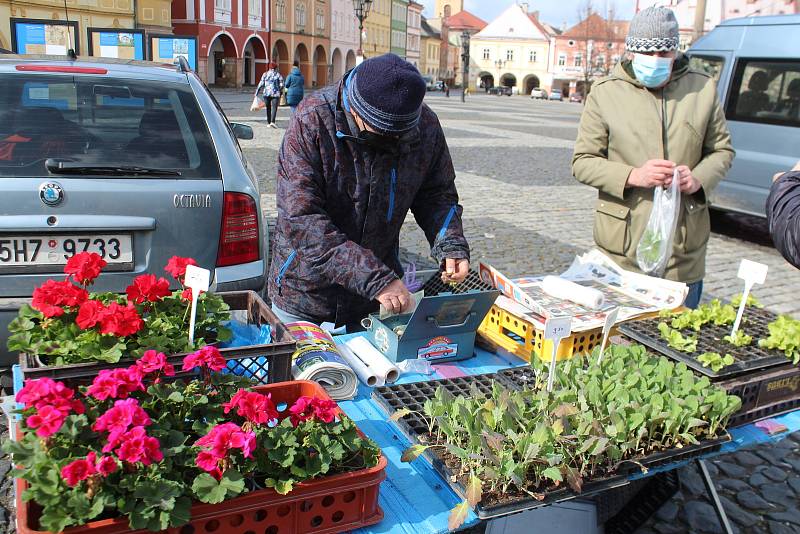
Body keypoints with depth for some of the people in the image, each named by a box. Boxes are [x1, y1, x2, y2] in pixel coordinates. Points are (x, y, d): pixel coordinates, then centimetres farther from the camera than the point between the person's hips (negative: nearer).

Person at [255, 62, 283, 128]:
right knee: (274, 108, -6)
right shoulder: (278, 75, 2)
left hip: (266, 93, 3)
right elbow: (281, 85, -1)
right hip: (275, 94, -3)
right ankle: (272, 122, -25)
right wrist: (280, 91, 17)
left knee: (268, 108, 14)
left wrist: (257, 92, 6)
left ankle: (268, 123, 17)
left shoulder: (265, 74, 6)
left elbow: (261, 84, 1)